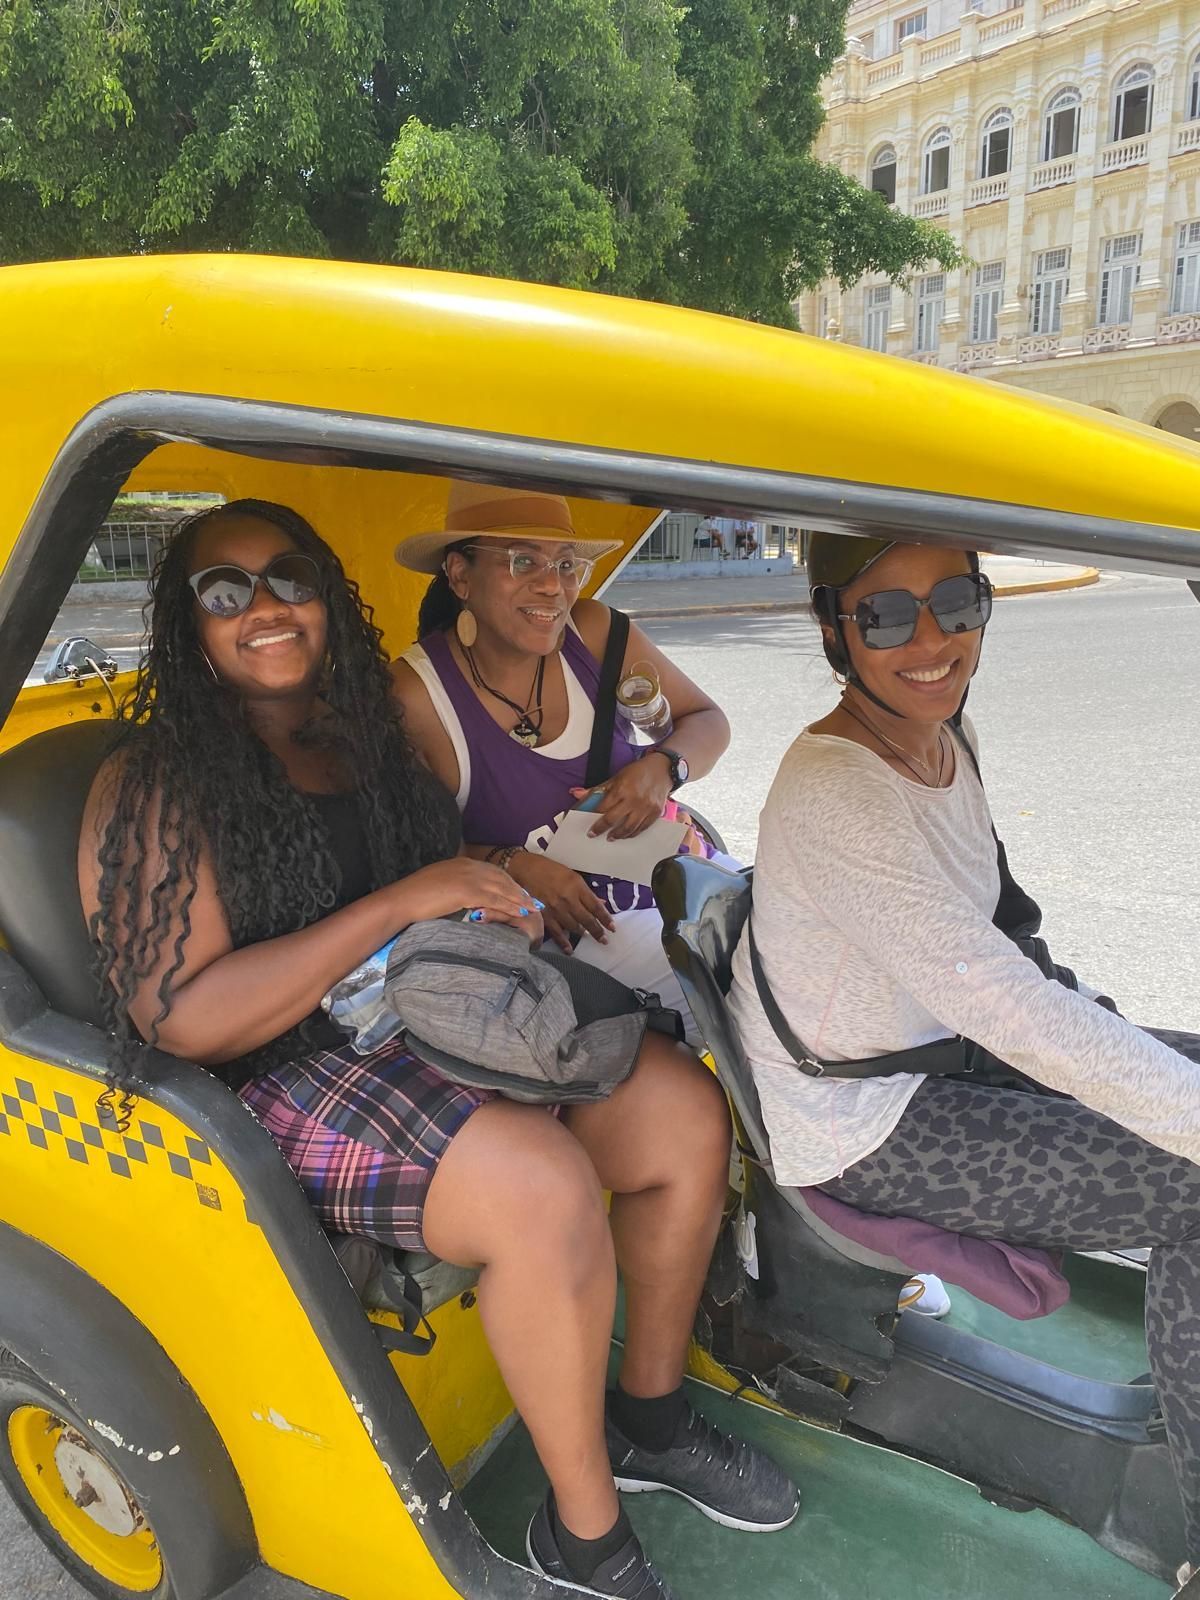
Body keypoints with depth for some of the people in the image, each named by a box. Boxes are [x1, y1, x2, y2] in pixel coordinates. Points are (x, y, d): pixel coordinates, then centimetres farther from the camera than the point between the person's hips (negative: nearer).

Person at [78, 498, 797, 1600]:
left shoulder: (368, 741, 10)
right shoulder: (155, 785, -10)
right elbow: (182, 1018, -20)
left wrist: (504, 891, 3)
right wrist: (397, 906, -24)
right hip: (282, 1080, -7)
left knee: (686, 1113, -4)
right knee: (545, 1186, -29)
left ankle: (650, 1422, 16)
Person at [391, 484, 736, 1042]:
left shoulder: (592, 630, -7)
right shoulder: (416, 695, -18)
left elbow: (707, 721, 4)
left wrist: (661, 767, -16)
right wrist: (510, 866, -23)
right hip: (566, 930, -5)